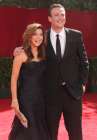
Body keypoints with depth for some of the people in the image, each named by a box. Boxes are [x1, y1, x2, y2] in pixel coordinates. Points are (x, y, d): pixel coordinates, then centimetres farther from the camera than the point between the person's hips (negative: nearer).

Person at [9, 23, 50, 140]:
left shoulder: (43, 54, 7)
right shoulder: (21, 55, -10)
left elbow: (45, 77, 9)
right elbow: (14, 79, -10)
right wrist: (14, 99, -14)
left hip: (41, 97, 6)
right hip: (26, 97, -5)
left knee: (41, 129, 12)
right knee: (26, 130, 3)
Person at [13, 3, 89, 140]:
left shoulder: (76, 35, 0)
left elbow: (84, 61, 5)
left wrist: (83, 83, 1)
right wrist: (20, 51, -9)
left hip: (73, 91, 0)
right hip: (51, 92, 0)